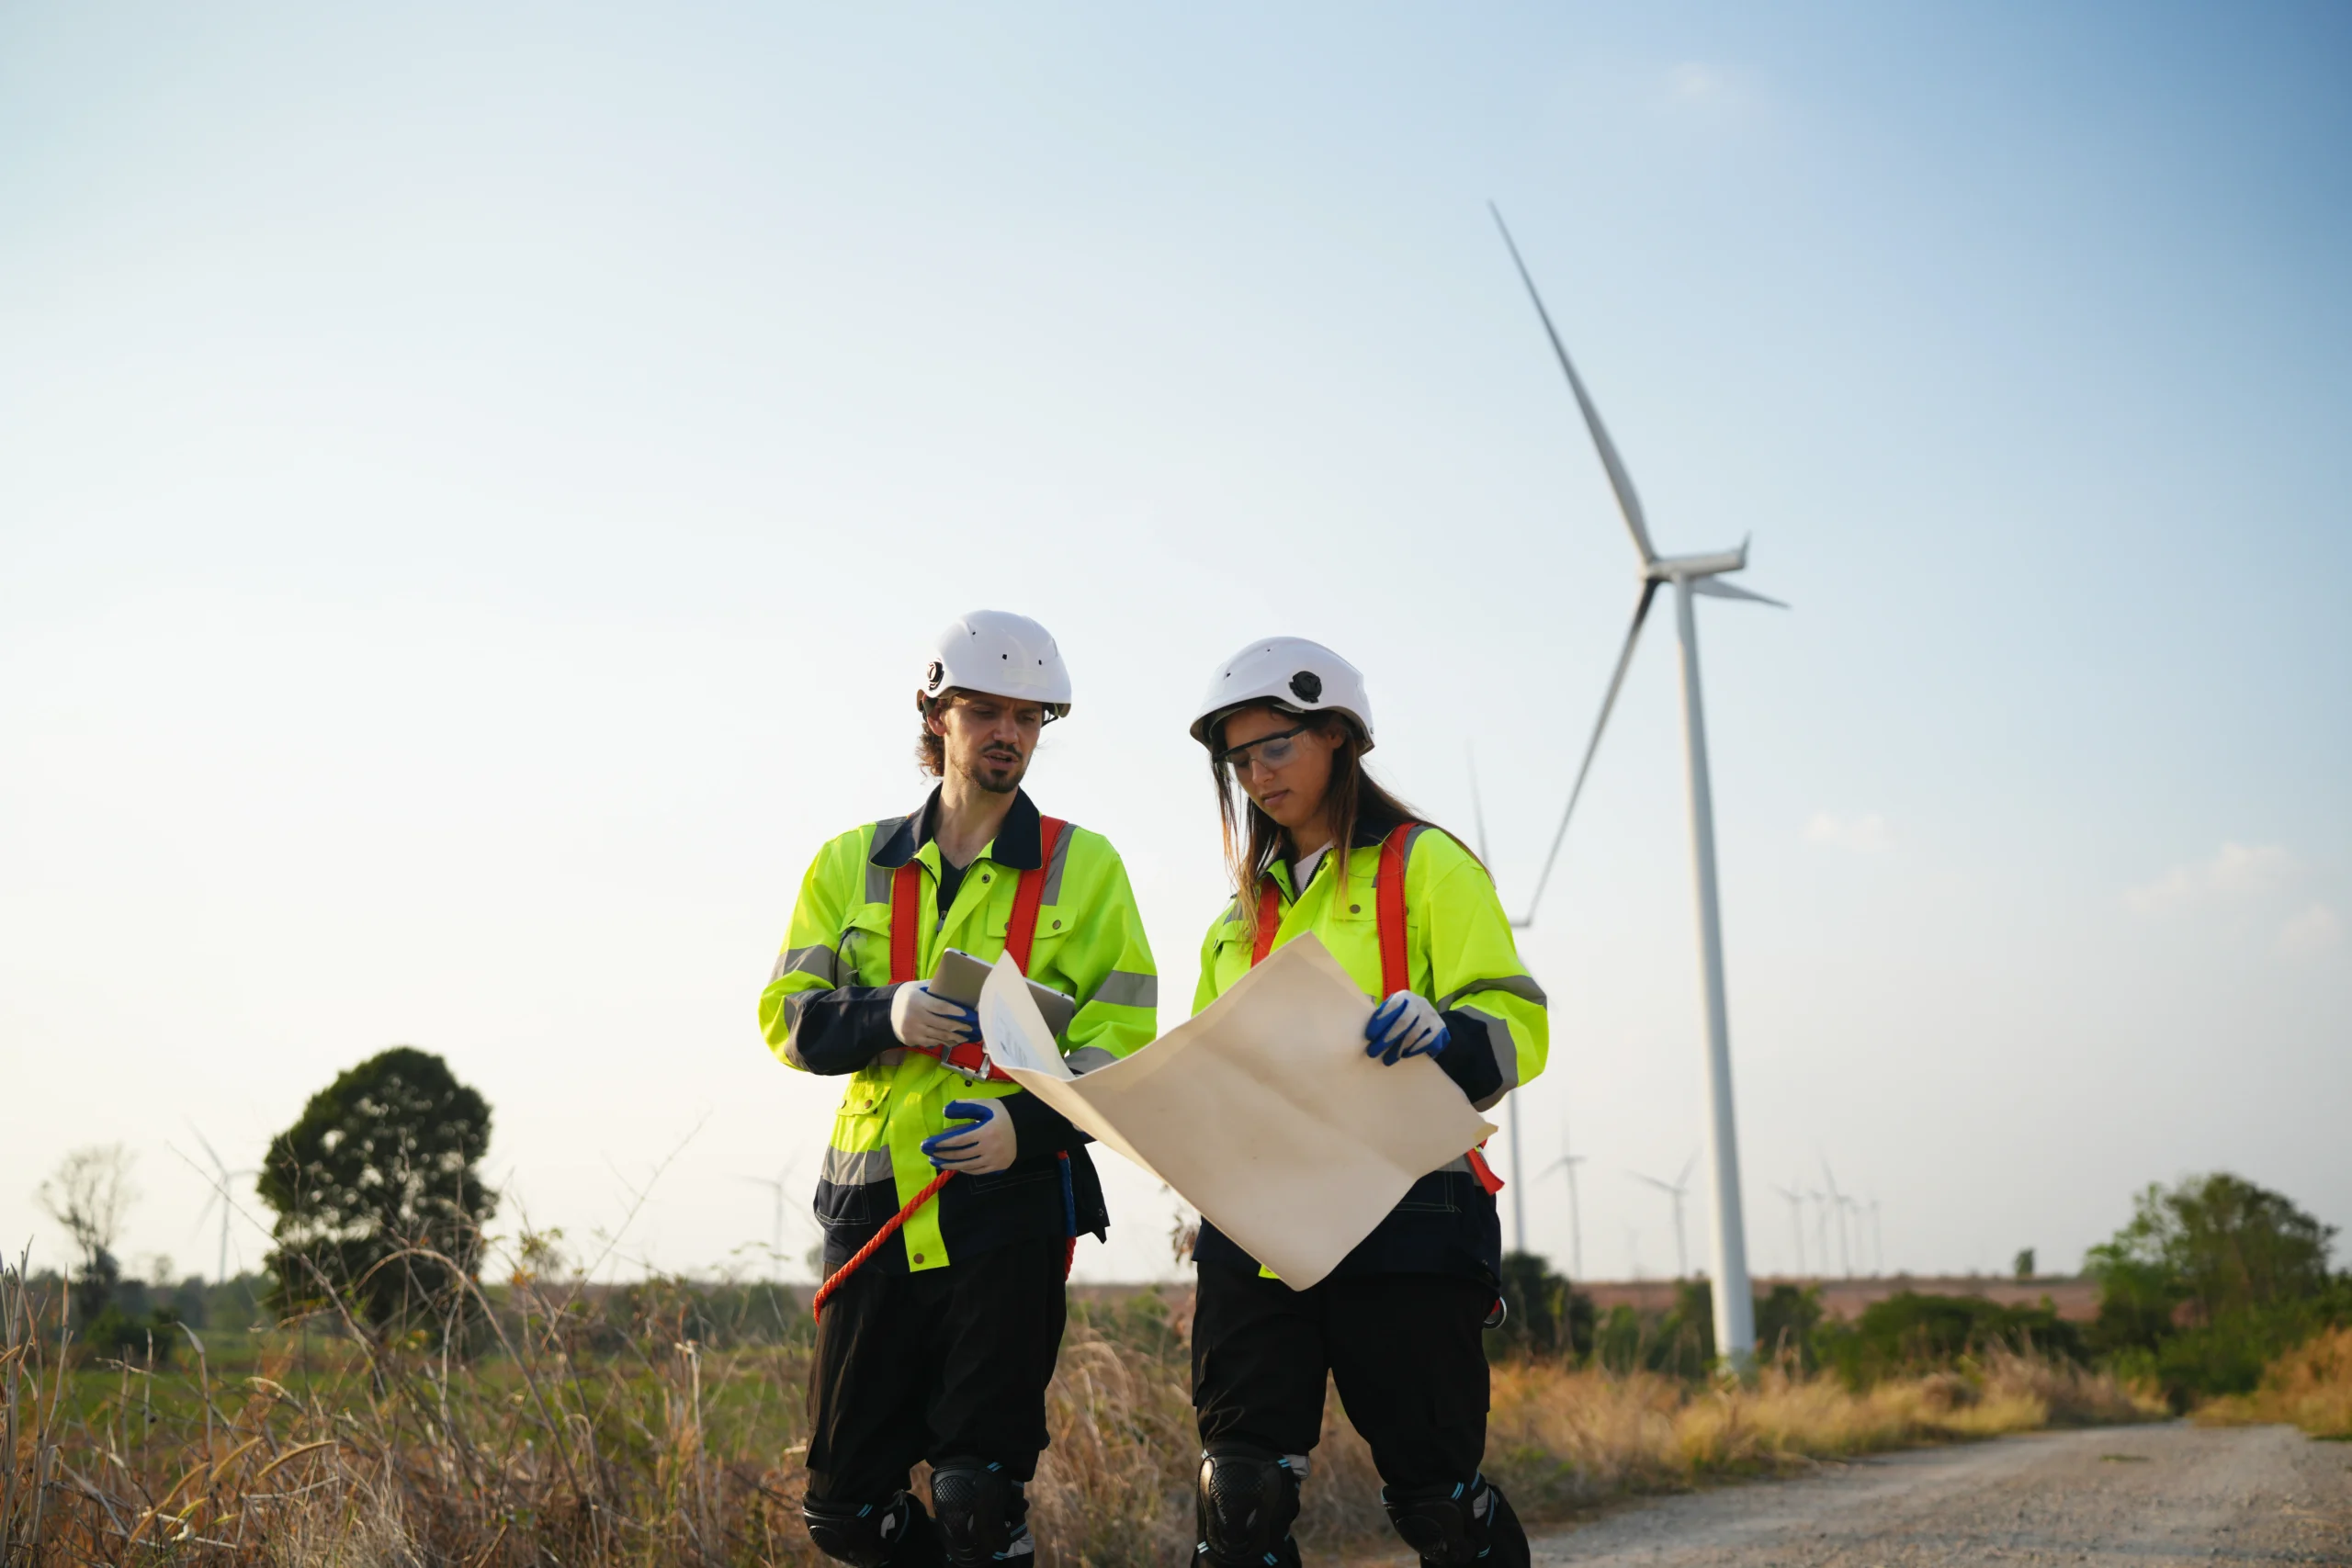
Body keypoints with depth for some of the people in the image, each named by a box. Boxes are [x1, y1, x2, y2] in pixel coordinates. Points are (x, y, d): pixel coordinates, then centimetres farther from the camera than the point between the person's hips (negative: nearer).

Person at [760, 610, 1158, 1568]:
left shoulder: (1084, 868, 5)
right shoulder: (851, 864, 12)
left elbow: (1120, 1039, -1)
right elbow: (786, 1016, 7)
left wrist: (1030, 1121, -18)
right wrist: (885, 1015, -13)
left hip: (1012, 1206, -3)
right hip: (874, 1206, 3)